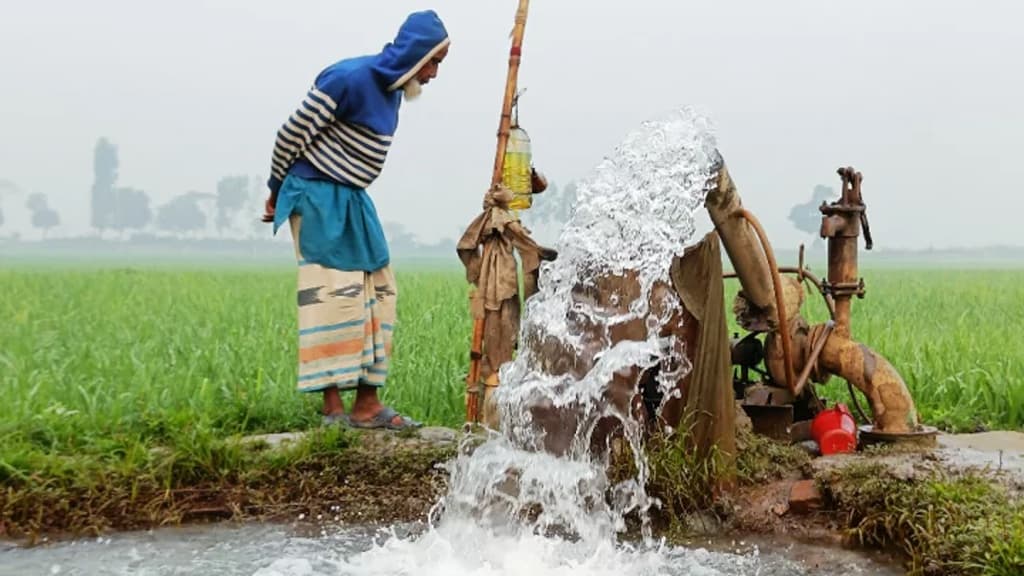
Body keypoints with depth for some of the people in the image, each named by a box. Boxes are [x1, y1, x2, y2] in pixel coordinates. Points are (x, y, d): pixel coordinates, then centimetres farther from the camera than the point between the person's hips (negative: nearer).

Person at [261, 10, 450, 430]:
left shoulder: (391, 88, 9)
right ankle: (333, 407, -4)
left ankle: (367, 402, 11)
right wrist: (277, 191, 0)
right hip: (319, 196, -9)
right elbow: (292, 134, -13)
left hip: (352, 200, 9)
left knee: (376, 292, 7)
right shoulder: (349, 79, -19)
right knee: (332, 295, -9)